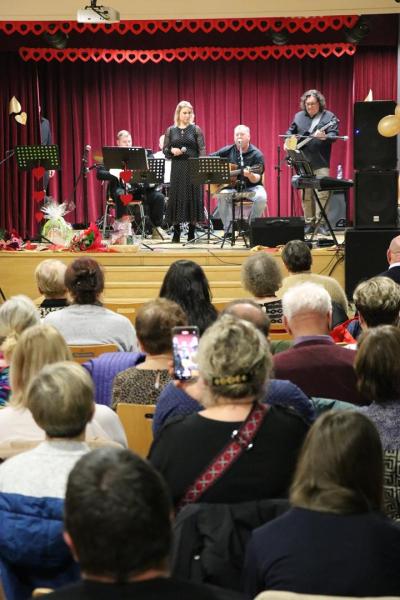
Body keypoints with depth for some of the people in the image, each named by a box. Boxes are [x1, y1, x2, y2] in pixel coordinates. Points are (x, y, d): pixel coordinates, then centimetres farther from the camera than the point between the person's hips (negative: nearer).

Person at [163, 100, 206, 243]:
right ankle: (176, 234, 6)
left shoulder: (196, 129, 3)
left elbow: (202, 150, -1)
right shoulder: (171, 130, 8)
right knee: (176, 197, 0)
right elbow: (165, 150, 9)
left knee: (193, 197, -1)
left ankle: (191, 233, 7)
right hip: (177, 168, 1)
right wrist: (172, 150, -12)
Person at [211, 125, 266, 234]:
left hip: (251, 187, -2)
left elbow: (256, 179, -14)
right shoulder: (228, 151, 5)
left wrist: (250, 175, -36)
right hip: (232, 187, 2)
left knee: (261, 197, -33)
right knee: (222, 196, -30)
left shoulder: (256, 154, -5)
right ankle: (228, 229, -20)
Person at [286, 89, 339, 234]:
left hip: (321, 163, -4)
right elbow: (290, 132, 23)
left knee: (322, 193, -10)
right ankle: (309, 223, 13)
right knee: (305, 194, 6)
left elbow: (333, 135, -10)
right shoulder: (298, 116, 13)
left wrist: (324, 137, -29)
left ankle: (321, 223, -5)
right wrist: (288, 141, 4)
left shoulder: (329, 117, 0)